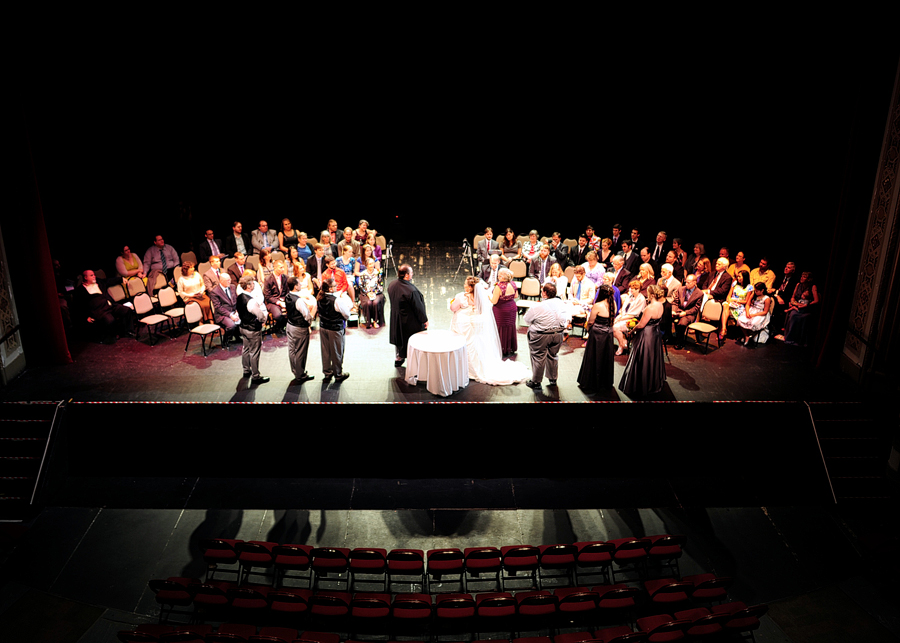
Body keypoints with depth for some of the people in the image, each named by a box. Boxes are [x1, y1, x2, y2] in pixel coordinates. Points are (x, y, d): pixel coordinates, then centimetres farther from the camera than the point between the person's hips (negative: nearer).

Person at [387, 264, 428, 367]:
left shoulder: (392, 285, -8)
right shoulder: (411, 290, -33)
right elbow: (418, 307, -22)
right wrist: (424, 320, -8)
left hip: (396, 320, 8)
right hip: (410, 322, -8)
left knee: (401, 339, 26)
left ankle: (398, 358, 42)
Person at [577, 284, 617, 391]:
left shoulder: (598, 306, -20)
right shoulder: (613, 304, -3)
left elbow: (591, 322, -10)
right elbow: (612, 319, 8)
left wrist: (587, 329, 7)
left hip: (597, 334, -5)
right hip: (608, 333, 5)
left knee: (593, 358, 7)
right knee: (606, 358, 16)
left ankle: (591, 383, 16)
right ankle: (605, 382, 27)